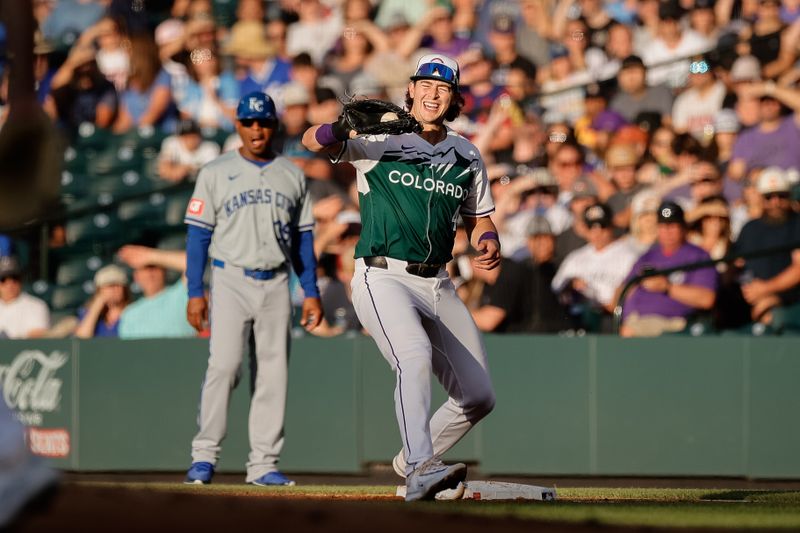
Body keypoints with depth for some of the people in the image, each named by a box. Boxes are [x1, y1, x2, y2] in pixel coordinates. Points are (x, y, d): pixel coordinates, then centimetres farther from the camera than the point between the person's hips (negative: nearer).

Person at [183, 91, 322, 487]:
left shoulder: (292, 176, 12)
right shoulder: (216, 173, 3)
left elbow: (302, 238, 14)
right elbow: (198, 234, 1)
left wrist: (311, 292, 7)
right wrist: (195, 293, -7)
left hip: (277, 284, 3)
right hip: (231, 279, -3)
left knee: (274, 371, 0)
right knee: (224, 364, -14)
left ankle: (263, 464, 4)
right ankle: (204, 455, -9)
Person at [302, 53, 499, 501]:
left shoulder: (467, 156, 13)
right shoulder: (379, 139, -2)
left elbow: (480, 218, 21)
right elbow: (313, 141, -14)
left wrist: (489, 243, -3)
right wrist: (341, 128, -38)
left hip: (438, 286, 6)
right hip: (384, 279, -6)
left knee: (480, 397, 5)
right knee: (415, 355, -33)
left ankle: (413, 463, 27)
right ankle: (420, 472, -41)